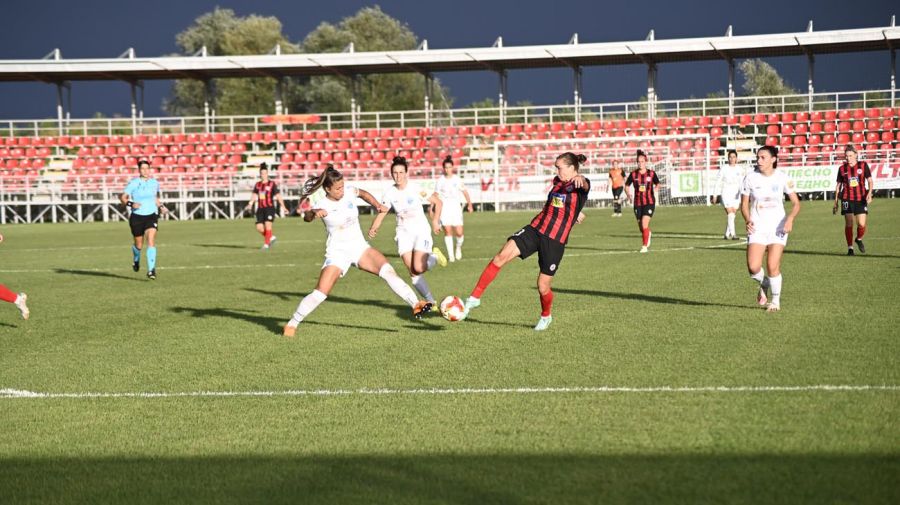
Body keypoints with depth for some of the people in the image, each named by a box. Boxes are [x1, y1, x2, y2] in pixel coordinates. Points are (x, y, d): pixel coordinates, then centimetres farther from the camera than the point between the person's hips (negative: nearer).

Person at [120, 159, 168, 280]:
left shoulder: (155, 183, 5)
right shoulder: (133, 183, -7)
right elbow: (123, 197, -6)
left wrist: (161, 207, 9)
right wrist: (131, 204, -24)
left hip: (151, 216, 1)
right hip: (137, 216, -1)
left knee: (151, 240, -18)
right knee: (138, 244, 10)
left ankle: (151, 270, -21)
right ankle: (136, 261, 46)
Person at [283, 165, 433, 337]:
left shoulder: (349, 192, -2)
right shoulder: (321, 204, -15)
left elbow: (363, 194, 20)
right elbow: (307, 217, -34)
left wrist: (377, 205, 6)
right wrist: (314, 213, -56)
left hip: (360, 247, 4)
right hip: (337, 253, -4)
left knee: (388, 270, -20)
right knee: (320, 293, -13)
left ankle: (416, 305, -24)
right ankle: (291, 324, 4)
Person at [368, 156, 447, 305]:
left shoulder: (416, 188, -11)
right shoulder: (390, 193, -2)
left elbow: (438, 202, -2)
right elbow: (381, 213, -2)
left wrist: (435, 221, -14)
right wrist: (373, 228, -21)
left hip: (421, 231, -3)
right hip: (404, 233, 3)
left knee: (418, 269, -20)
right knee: (412, 272, -7)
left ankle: (435, 256, 13)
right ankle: (431, 302, 8)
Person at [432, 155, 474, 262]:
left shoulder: (457, 179, 4)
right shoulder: (440, 180, 4)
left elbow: (464, 192, 11)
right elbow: (436, 195, 7)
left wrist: (469, 204, 5)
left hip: (456, 207, 0)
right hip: (444, 208, 0)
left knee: (459, 233, -8)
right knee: (447, 231, -10)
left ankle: (458, 247, 24)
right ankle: (450, 254, -3)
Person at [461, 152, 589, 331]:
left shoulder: (580, 185, -8)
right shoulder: (558, 182, 13)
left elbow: (584, 185, -34)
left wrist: (579, 179, -57)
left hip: (555, 241, -5)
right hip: (535, 229, 5)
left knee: (543, 287, 0)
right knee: (502, 256, -16)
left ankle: (546, 316, 34)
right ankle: (474, 298, -12)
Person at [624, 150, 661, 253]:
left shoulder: (651, 173, -2)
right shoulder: (633, 174, -1)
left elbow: (657, 184, 15)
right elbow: (627, 186, 11)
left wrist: (655, 191, -3)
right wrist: (629, 195, -6)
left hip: (649, 203, -2)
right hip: (638, 203, 2)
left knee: (644, 224, -17)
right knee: (641, 227, 11)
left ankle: (644, 246, -7)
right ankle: (648, 234, 46)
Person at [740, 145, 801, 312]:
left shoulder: (782, 178, -3)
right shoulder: (751, 178, -1)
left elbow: (796, 203, 1)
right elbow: (744, 203, 7)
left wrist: (790, 218, -18)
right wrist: (747, 220, -12)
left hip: (778, 228, -1)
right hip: (757, 228, 1)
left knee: (773, 267, -8)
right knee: (753, 267, -15)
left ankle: (775, 301, 15)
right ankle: (764, 284, 20)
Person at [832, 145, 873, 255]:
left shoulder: (863, 165, 2)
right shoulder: (842, 169, 5)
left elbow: (870, 181, 3)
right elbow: (838, 186, 11)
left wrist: (869, 193, -15)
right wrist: (835, 203, 10)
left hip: (861, 199, 0)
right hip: (847, 199, 0)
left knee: (861, 224, -6)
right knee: (848, 224, -5)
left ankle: (859, 239, 26)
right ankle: (850, 247, 5)